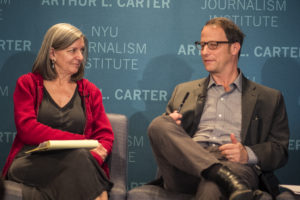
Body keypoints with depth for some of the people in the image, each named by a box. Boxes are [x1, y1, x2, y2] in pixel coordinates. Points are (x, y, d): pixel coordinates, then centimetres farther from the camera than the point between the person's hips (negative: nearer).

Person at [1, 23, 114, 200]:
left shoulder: (90, 91, 21)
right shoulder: (27, 84, 13)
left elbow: (105, 135, 12)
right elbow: (27, 129, -3)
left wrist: (93, 158, -14)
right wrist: (81, 140, -12)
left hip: (74, 165, 2)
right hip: (29, 163, -2)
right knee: (78, 157, -34)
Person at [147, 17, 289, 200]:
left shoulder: (269, 98, 21)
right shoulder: (184, 91, 29)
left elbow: (280, 151, 13)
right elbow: (159, 135, 25)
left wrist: (248, 154, -10)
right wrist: (169, 126, -1)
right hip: (185, 169, 6)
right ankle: (227, 178, -39)